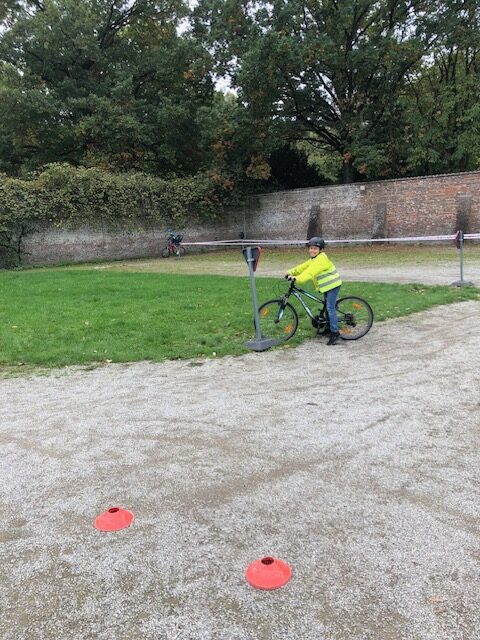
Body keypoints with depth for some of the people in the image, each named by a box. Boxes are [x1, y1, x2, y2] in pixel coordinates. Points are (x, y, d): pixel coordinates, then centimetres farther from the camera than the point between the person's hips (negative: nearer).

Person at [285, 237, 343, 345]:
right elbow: (303, 267, 6)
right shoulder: (314, 260, 12)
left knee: (330, 308, -14)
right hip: (327, 285, 11)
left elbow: (310, 272, -34)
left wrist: (297, 279, -42)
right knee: (328, 307, 19)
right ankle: (330, 327, 32)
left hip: (332, 285, -11)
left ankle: (335, 333, -13)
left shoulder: (321, 259, -22)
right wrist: (291, 272, -6)